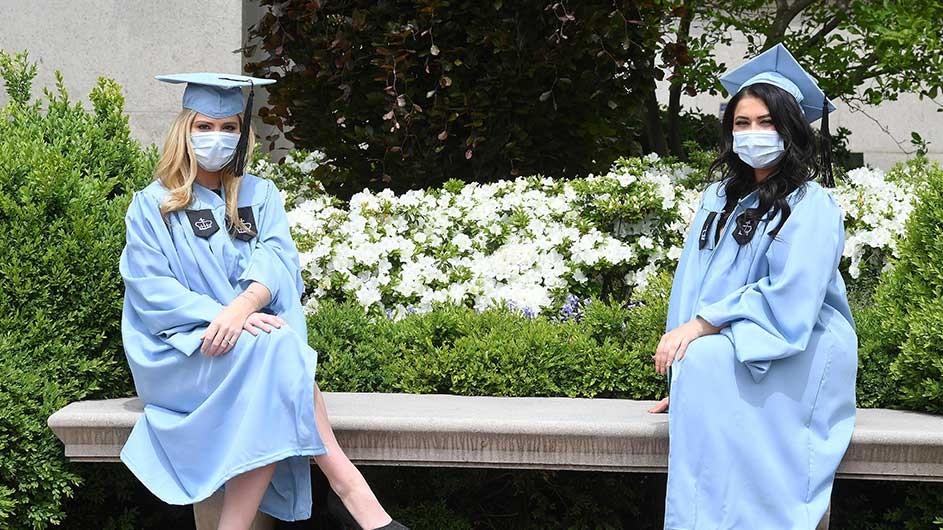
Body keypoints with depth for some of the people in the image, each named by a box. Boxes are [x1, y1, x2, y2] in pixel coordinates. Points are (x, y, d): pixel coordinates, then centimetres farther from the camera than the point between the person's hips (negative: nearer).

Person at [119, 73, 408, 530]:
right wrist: (223, 316, -23)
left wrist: (245, 305, -27)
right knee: (274, 348, -34)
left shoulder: (260, 196, 16)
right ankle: (348, 486, -38)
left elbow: (276, 261, -3)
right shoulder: (152, 206, 7)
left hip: (256, 342, 3)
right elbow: (151, 291, -6)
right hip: (181, 353, -2)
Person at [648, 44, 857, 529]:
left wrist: (703, 324, -20)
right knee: (694, 363, -27)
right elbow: (693, 285, 6)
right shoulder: (719, 199, 13)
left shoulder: (810, 205, -6)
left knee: (707, 361, -32)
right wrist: (683, 337, -10)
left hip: (801, 355, -5)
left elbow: (788, 299, -16)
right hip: (725, 348, 5)